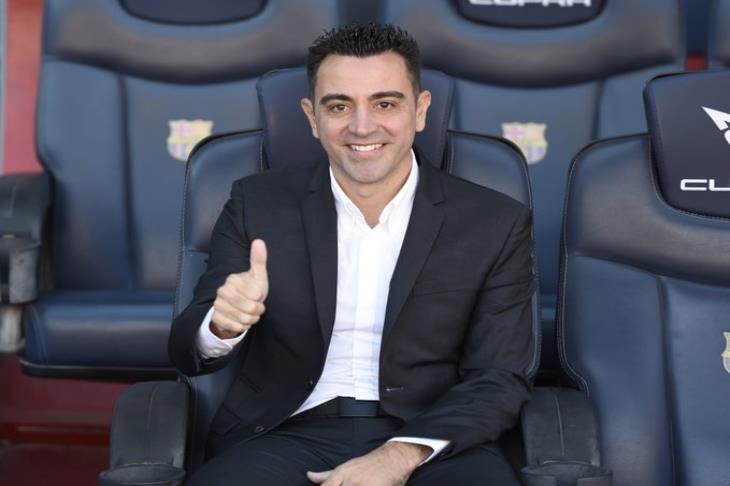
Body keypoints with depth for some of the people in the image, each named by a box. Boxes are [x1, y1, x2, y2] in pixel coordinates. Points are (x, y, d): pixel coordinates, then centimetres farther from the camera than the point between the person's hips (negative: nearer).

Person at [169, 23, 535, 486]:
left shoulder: (496, 223, 3)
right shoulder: (258, 204, 5)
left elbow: (501, 378, 0)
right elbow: (188, 352, 5)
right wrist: (222, 325, -20)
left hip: (430, 441, 1)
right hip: (290, 435, 0)